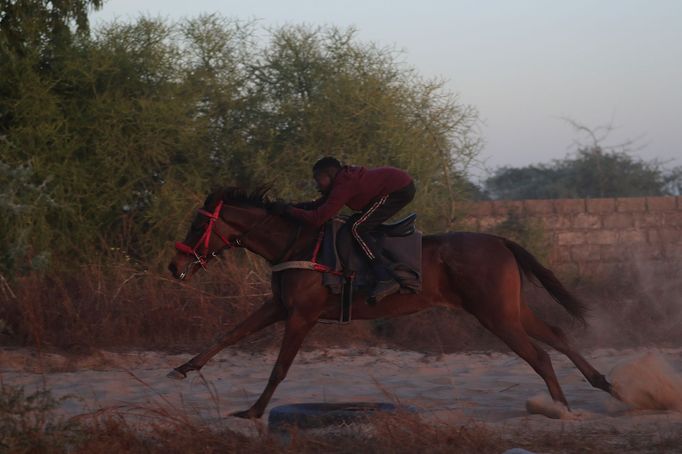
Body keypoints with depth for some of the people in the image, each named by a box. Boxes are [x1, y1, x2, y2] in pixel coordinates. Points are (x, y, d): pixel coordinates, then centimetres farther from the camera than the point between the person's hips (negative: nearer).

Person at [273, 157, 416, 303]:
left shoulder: (342, 188, -18)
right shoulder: (342, 179, 12)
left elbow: (316, 219, -22)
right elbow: (319, 204, 19)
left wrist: (289, 210, -13)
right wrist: (296, 206, 7)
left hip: (399, 190, -11)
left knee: (358, 227, -13)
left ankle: (385, 279, -19)